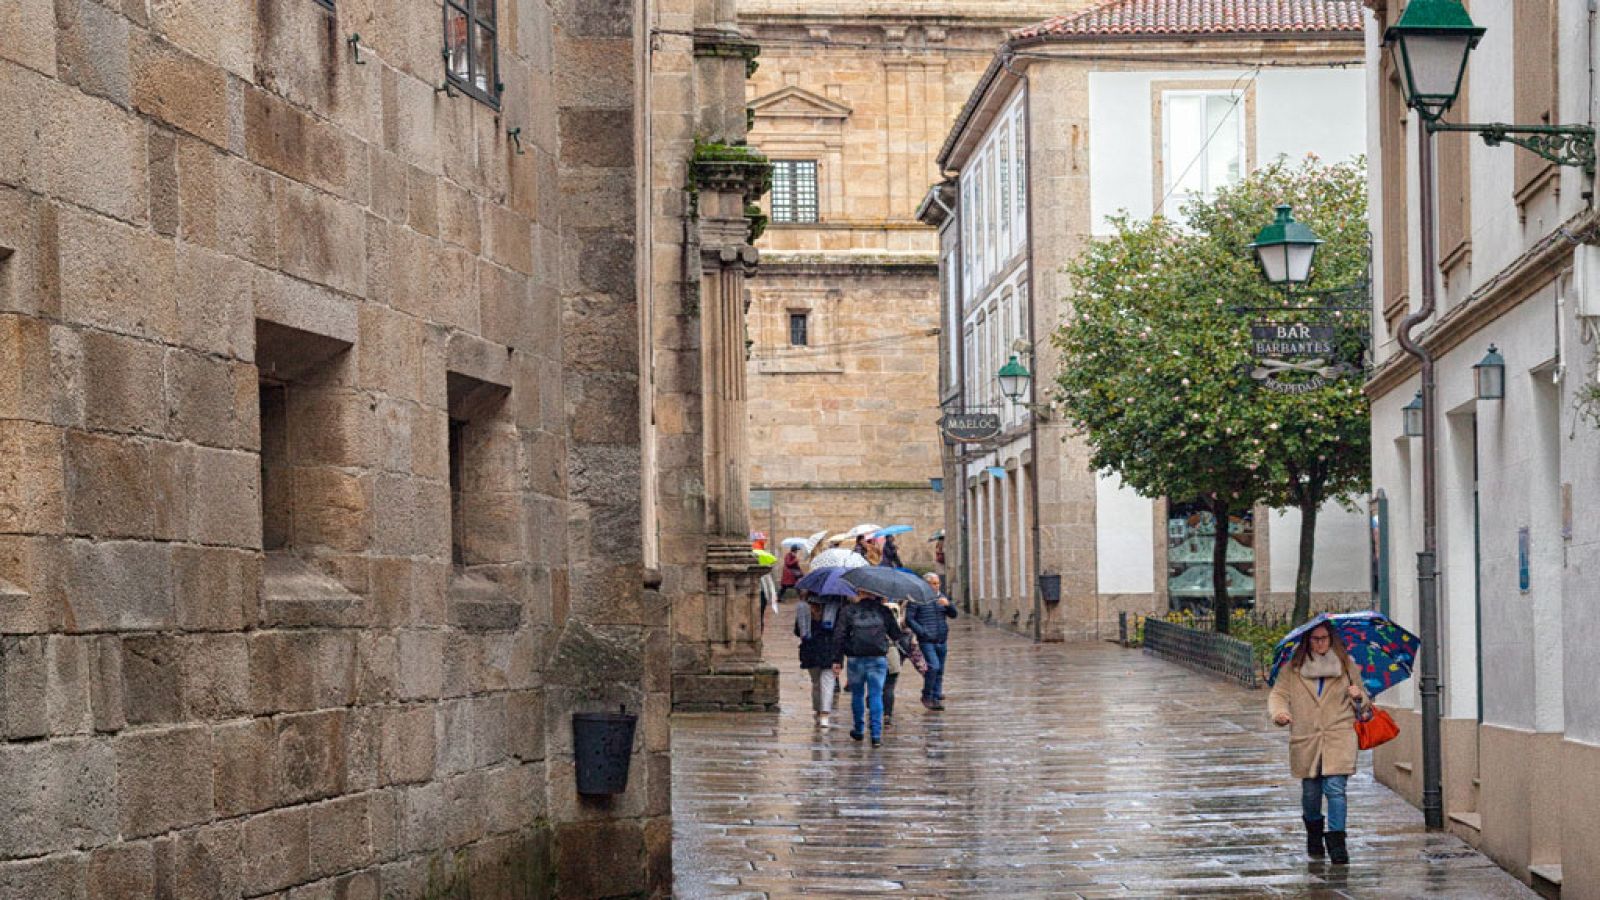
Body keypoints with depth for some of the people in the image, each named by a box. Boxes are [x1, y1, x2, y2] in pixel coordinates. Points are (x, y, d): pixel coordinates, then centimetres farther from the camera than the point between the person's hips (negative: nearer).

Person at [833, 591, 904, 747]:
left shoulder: (848, 611, 0)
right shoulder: (883, 611, 1)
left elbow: (841, 637, -3)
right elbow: (896, 635, 5)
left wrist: (838, 660, 0)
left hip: (856, 659, 0)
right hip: (878, 658, 0)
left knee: (857, 695, 16)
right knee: (876, 695, 1)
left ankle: (858, 730, 26)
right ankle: (876, 735, -7)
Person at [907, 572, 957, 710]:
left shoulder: (941, 597, 13)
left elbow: (953, 614, 10)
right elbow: (909, 619, -9)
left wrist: (948, 604, -11)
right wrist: (922, 632, -16)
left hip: (942, 641, 6)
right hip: (927, 641, -6)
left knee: (940, 671, 9)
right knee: (933, 666, -19)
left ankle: (937, 698, 19)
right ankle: (926, 696, -5)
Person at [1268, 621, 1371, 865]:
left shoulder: (1346, 666, 9)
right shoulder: (1294, 669, 6)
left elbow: (1365, 702, 17)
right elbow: (1278, 694, 3)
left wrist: (1358, 697, -6)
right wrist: (1279, 712, -18)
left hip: (1339, 737, -1)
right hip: (1305, 739, 1)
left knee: (1335, 788, -15)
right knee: (1310, 791, 10)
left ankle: (1336, 841, -13)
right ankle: (1314, 832, 37)